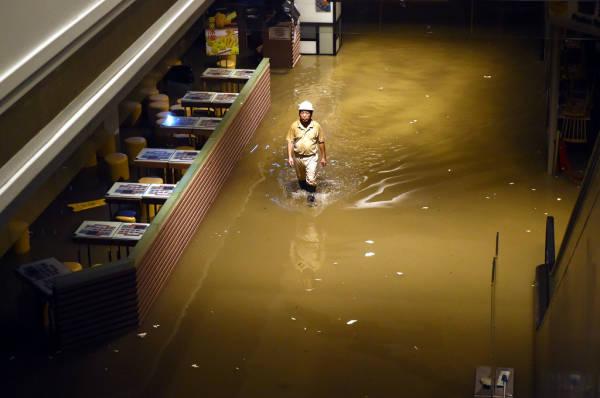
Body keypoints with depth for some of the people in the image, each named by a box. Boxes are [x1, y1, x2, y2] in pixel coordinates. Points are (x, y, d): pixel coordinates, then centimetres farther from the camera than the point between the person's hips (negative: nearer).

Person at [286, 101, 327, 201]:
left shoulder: (316, 126, -12)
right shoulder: (294, 126, -11)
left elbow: (321, 142, -2)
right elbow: (290, 142, -5)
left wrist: (323, 157, 3)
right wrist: (290, 157, -11)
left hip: (312, 157, -2)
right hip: (298, 157, 2)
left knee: (311, 179, -8)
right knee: (301, 178, 19)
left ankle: (311, 193, 18)